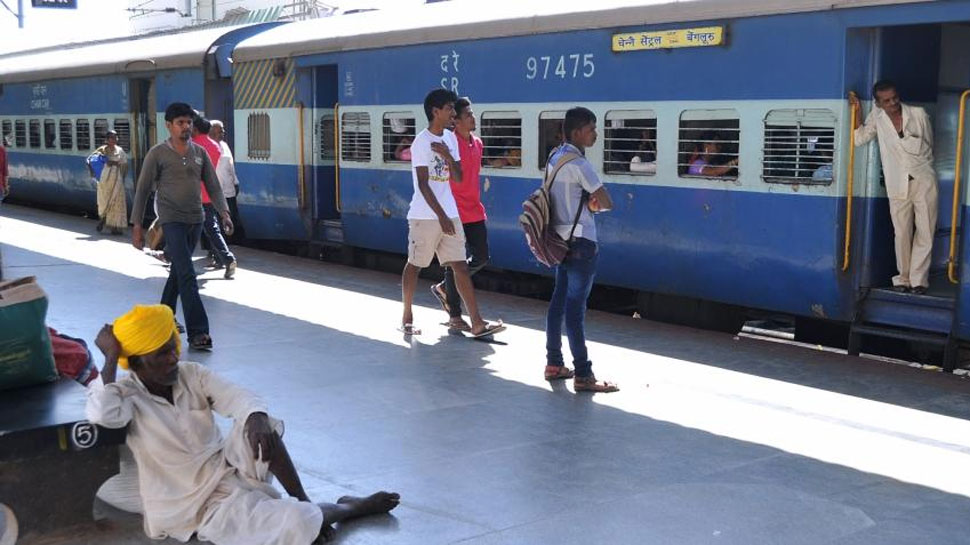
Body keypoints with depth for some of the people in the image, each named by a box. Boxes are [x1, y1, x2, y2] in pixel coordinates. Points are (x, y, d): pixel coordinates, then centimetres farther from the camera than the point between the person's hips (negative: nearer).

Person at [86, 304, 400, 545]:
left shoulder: (191, 375, 2)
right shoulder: (126, 394, -12)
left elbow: (237, 398, -12)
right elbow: (102, 415, -35)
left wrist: (256, 418, -35)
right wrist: (111, 358, -26)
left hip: (230, 469, 6)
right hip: (201, 506, -5)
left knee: (254, 425, -27)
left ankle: (304, 504, -11)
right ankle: (348, 508, 8)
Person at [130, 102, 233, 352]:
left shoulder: (200, 153, 9)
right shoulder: (157, 154, -5)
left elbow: (213, 186, 9)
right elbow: (143, 190, -2)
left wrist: (224, 212, -7)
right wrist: (137, 225, -4)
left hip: (196, 221, 5)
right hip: (172, 221, -5)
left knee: (178, 272, 17)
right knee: (187, 275, -14)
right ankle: (197, 332, -16)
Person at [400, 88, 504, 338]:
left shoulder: (450, 139, 11)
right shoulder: (422, 142, -11)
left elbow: (459, 178, 8)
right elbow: (423, 184, -15)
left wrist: (447, 155, -10)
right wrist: (442, 216, -18)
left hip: (449, 214, 6)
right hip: (425, 216, -6)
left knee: (460, 265, 0)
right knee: (414, 264, 7)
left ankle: (477, 323, -4)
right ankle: (407, 317, 22)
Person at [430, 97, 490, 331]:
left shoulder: (477, 143, 11)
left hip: (475, 212, 8)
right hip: (455, 213, -8)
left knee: (481, 257, 10)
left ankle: (444, 287, 30)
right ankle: (454, 316, 9)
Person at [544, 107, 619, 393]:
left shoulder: (555, 157, 11)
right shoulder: (578, 164, -18)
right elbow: (606, 203, -18)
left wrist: (589, 202, 2)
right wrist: (595, 203, 4)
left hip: (560, 238, 10)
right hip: (580, 243, -10)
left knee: (559, 301, 13)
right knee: (576, 308, -8)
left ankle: (554, 364, 21)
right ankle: (583, 375, -5)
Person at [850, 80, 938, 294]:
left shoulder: (919, 114, -1)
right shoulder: (877, 117, 4)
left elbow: (929, 145, 9)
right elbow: (860, 139, -4)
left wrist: (922, 168, 12)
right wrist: (857, 111, -8)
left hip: (924, 181, -1)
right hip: (897, 185, 1)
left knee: (925, 232, -2)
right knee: (902, 233, 3)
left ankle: (919, 279, 2)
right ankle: (903, 278, 12)